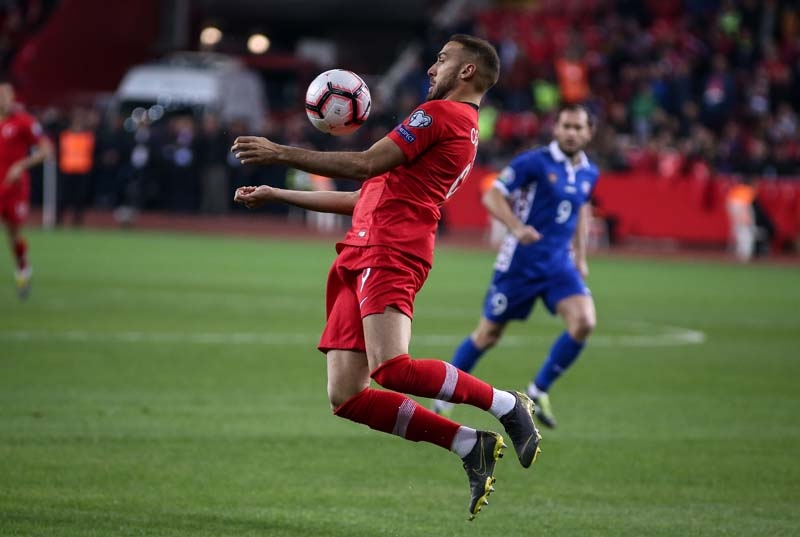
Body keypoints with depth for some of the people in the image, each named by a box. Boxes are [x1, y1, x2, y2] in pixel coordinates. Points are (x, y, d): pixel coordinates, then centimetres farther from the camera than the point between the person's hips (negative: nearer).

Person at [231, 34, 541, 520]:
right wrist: (276, 195, 35)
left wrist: (280, 153, -5)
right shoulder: (464, 133, 29)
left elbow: (366, 166, -10)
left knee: (391, 369, -28)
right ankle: (470, 446, 1)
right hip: (361, 258, 10)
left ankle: (506, 405, -8)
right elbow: (366, 198, 34)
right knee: (345, 398, -1)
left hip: (389, 254, -10)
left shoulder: (442, 113, -1)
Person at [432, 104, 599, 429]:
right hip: (520, 262, -4)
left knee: (584, 322, -18)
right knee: (488, 335, 5)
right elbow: (492, 196, -14)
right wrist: (517, 227, -30)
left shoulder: (588, 174, 6)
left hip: (559, 262, 5)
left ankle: (539, 391, 0)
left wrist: (580, 257, 22)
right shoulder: (534, 162, -13)